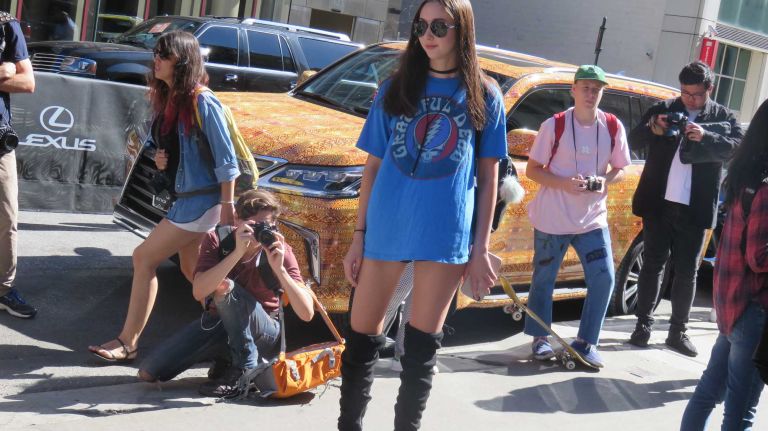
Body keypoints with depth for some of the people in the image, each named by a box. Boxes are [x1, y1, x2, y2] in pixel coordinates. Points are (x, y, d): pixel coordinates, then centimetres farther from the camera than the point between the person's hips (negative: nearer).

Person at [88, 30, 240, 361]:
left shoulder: (202, 103, -17)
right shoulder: (166, 100, 8)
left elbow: (225, 159, -17)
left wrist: (227, 205, -18)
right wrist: (159, 158, -1)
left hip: (202, 200, -9)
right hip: (183, 198, 9)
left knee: (144, 259, -7)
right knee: (193, 272, 15)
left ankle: (128, 343, 2)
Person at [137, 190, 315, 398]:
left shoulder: (279, 249, -18)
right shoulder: (217, 239, -14)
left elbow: (307, 314, -26)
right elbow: (198, 292, -31)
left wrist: (279, 269, -37)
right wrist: (238, 252, -39)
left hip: (264, 333, -3)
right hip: (218, 322, 4)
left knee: (225, 286, -32)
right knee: (148, 372, -8)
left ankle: (245, 369, -19)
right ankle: (224, 357, 12)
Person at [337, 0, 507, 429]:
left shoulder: (485, 95, 5)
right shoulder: (395, 88, 8)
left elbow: (488, 177, 6)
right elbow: (373, 166, 8)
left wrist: (480, 248, 1)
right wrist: (358, 236, 4)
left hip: (446, 235, -2)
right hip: (385, 229, 2)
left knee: (421, 346, 7)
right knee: (362, 336, 8)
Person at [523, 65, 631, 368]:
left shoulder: (613, 127, 0)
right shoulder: (554, 125, -9)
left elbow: (619, 169, 10)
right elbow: (532, 169, -4)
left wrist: (604, 181, -12)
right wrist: (564, 183, -20)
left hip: (593, 218, 3)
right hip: (552, 218, -3)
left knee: (604, 279, -3)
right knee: (544, 280, 7)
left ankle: (586, 342, 11)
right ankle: (540, 339, 24)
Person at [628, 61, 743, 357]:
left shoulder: (724, 117, 7)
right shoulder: (662, 110, 7)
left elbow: (737, 146, -9)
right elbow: (634, 141, 1)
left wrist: (706, 137, -26)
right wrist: (653, 129, -20)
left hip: (694, 209, 0)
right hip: (659, 202, 0)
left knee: (687, 272, 6)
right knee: (653, 264, 6)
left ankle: (678, 332, 17)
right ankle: (643, 324, 16)